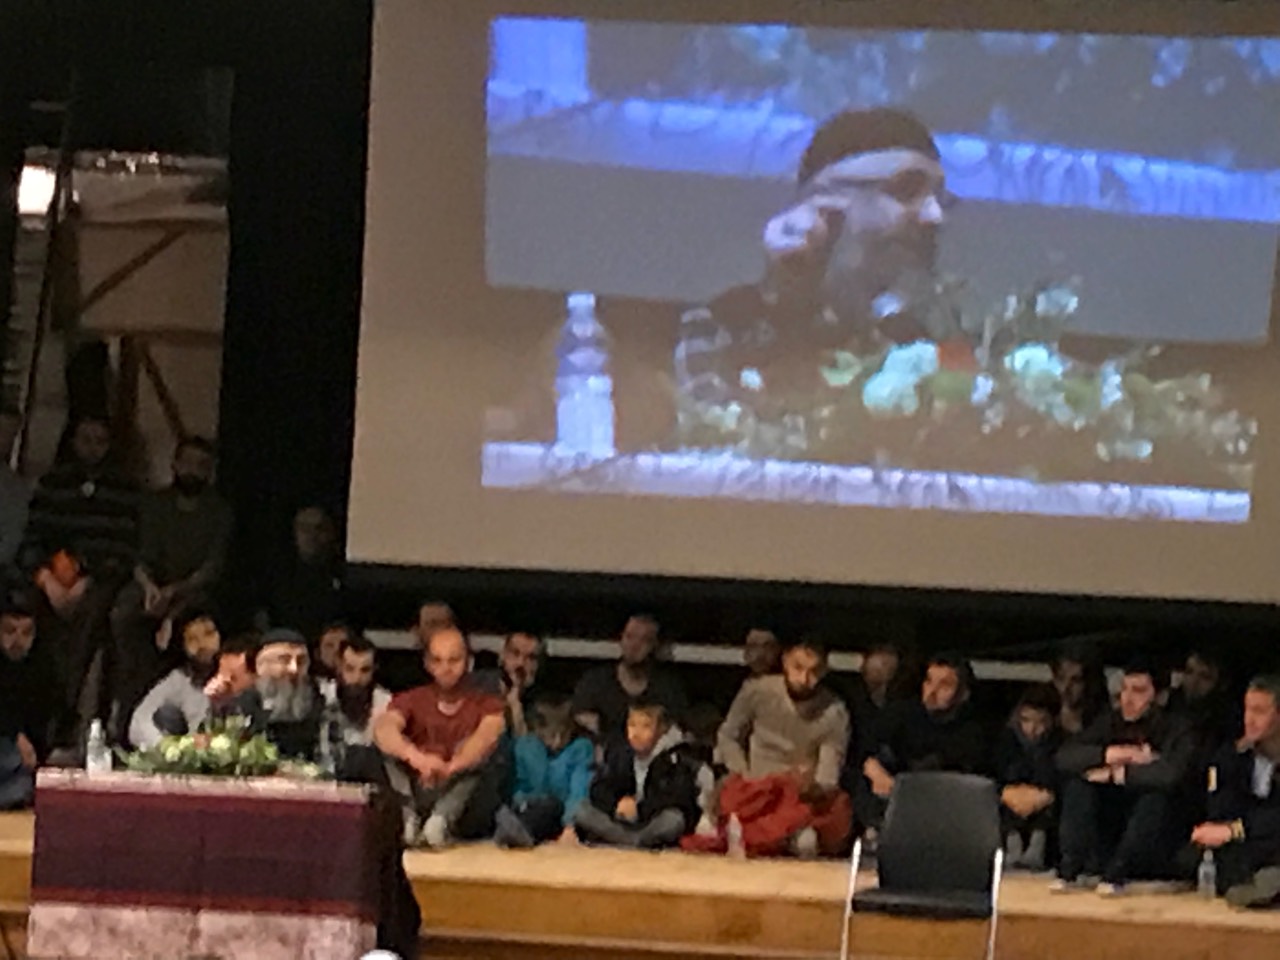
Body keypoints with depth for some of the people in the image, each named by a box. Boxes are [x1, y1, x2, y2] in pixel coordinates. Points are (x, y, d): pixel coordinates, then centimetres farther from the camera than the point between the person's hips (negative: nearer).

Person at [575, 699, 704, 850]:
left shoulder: (674, 758, -12)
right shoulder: (619, 751, 0)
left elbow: (678, 797, -22)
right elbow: (598, 789, -2)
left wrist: (640, 809, -26)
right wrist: (615, 804, -22)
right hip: (621, 822, 5)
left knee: (673, 819, -36)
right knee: (583, 812, -17)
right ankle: (644, 842, -29)